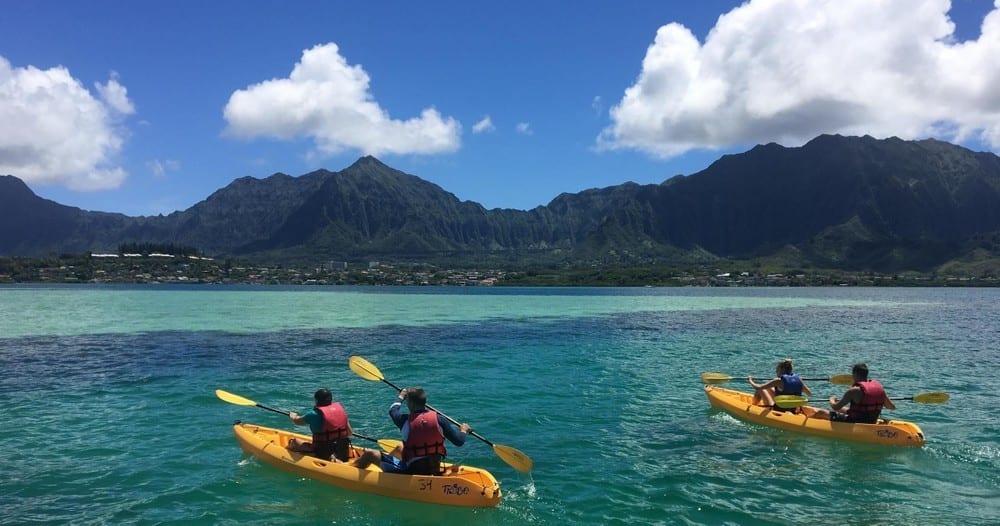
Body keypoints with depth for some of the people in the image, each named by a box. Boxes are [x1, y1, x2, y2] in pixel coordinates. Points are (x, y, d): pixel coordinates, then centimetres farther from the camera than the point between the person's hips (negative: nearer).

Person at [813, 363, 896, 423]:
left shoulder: (855, 390, -22)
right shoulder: (878, 386, -3)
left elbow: (836, 407, -20)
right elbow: (892, 407, 7)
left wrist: (832, 400, 3)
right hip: (870, 423, 8)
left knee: (820, 413, -2)